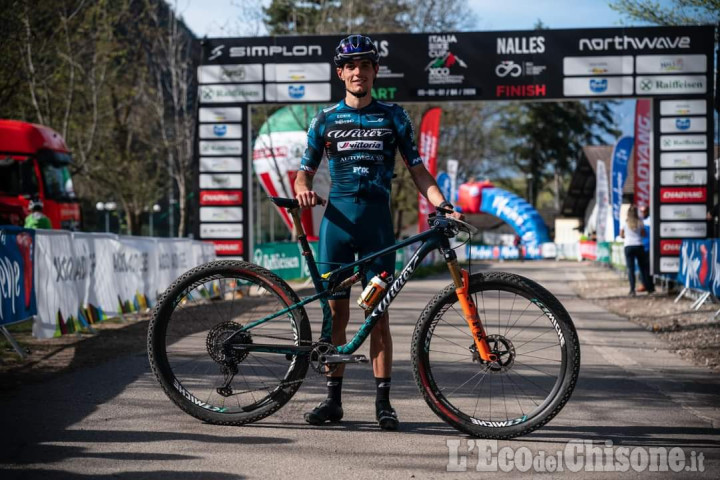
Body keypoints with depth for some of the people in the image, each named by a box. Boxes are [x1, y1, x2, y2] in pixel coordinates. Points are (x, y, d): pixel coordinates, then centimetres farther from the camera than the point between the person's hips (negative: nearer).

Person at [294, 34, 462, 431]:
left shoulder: (393, 116, 9)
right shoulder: (326, 120, 10)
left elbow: (417, 170, 6)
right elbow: (305, 171, 10)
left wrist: (442, 203, -10)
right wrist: (303, 190, -14)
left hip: (377, 219, -1)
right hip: (336, 218, 1)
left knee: (378, 312, -1)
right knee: (336, 311, 2)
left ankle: (382, 400, 3)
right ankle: (333, 398, 8)